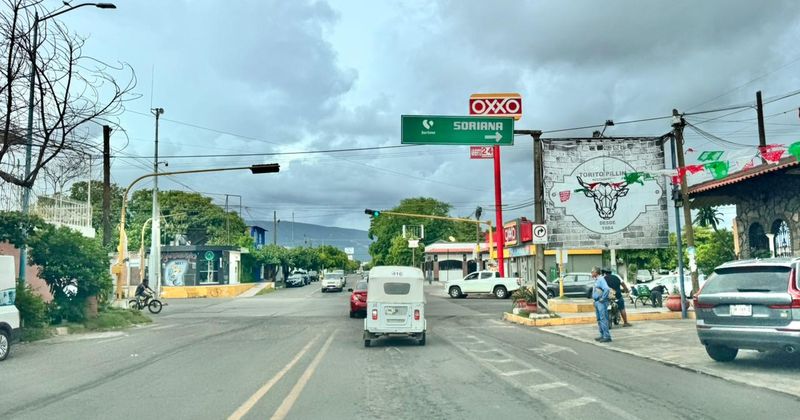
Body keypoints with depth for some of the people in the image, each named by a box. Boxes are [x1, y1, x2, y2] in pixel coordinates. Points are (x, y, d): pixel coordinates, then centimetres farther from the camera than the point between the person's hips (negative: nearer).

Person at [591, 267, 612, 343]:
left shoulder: (601, 279, -14)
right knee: (599, 319, 12)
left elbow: (607, 289, -28)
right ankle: (602, 335, 18)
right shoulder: (596, 280, 17)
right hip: (597, 302, 10)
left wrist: (602, 298, -21)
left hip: (601, 302, -10)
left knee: (603, 319, -11)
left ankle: (607, 336, -10)